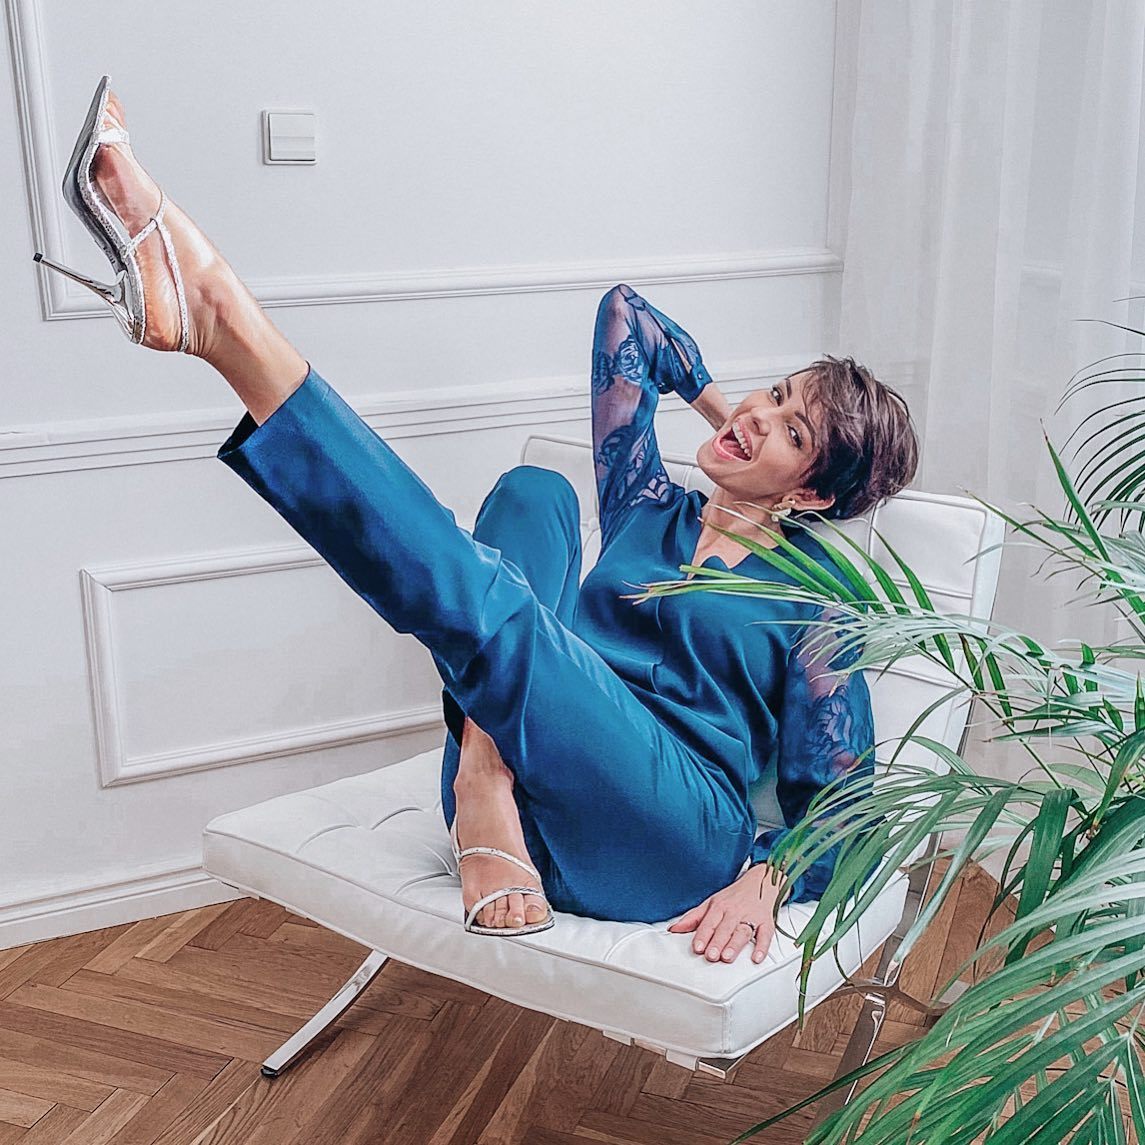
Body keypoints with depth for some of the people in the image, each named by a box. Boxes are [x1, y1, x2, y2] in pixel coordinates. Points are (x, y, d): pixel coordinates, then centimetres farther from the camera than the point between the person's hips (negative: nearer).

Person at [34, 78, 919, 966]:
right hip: (535, 807, 5)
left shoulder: (815, 594, 6)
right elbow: (623, 310, 26)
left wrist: (763, 884, -17)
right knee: (535, 492, -2)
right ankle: (485, 787, -25)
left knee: (485, 602, -31)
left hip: (671, 841, -5)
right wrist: (720, 405, 29)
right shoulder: (649, 515, 19)